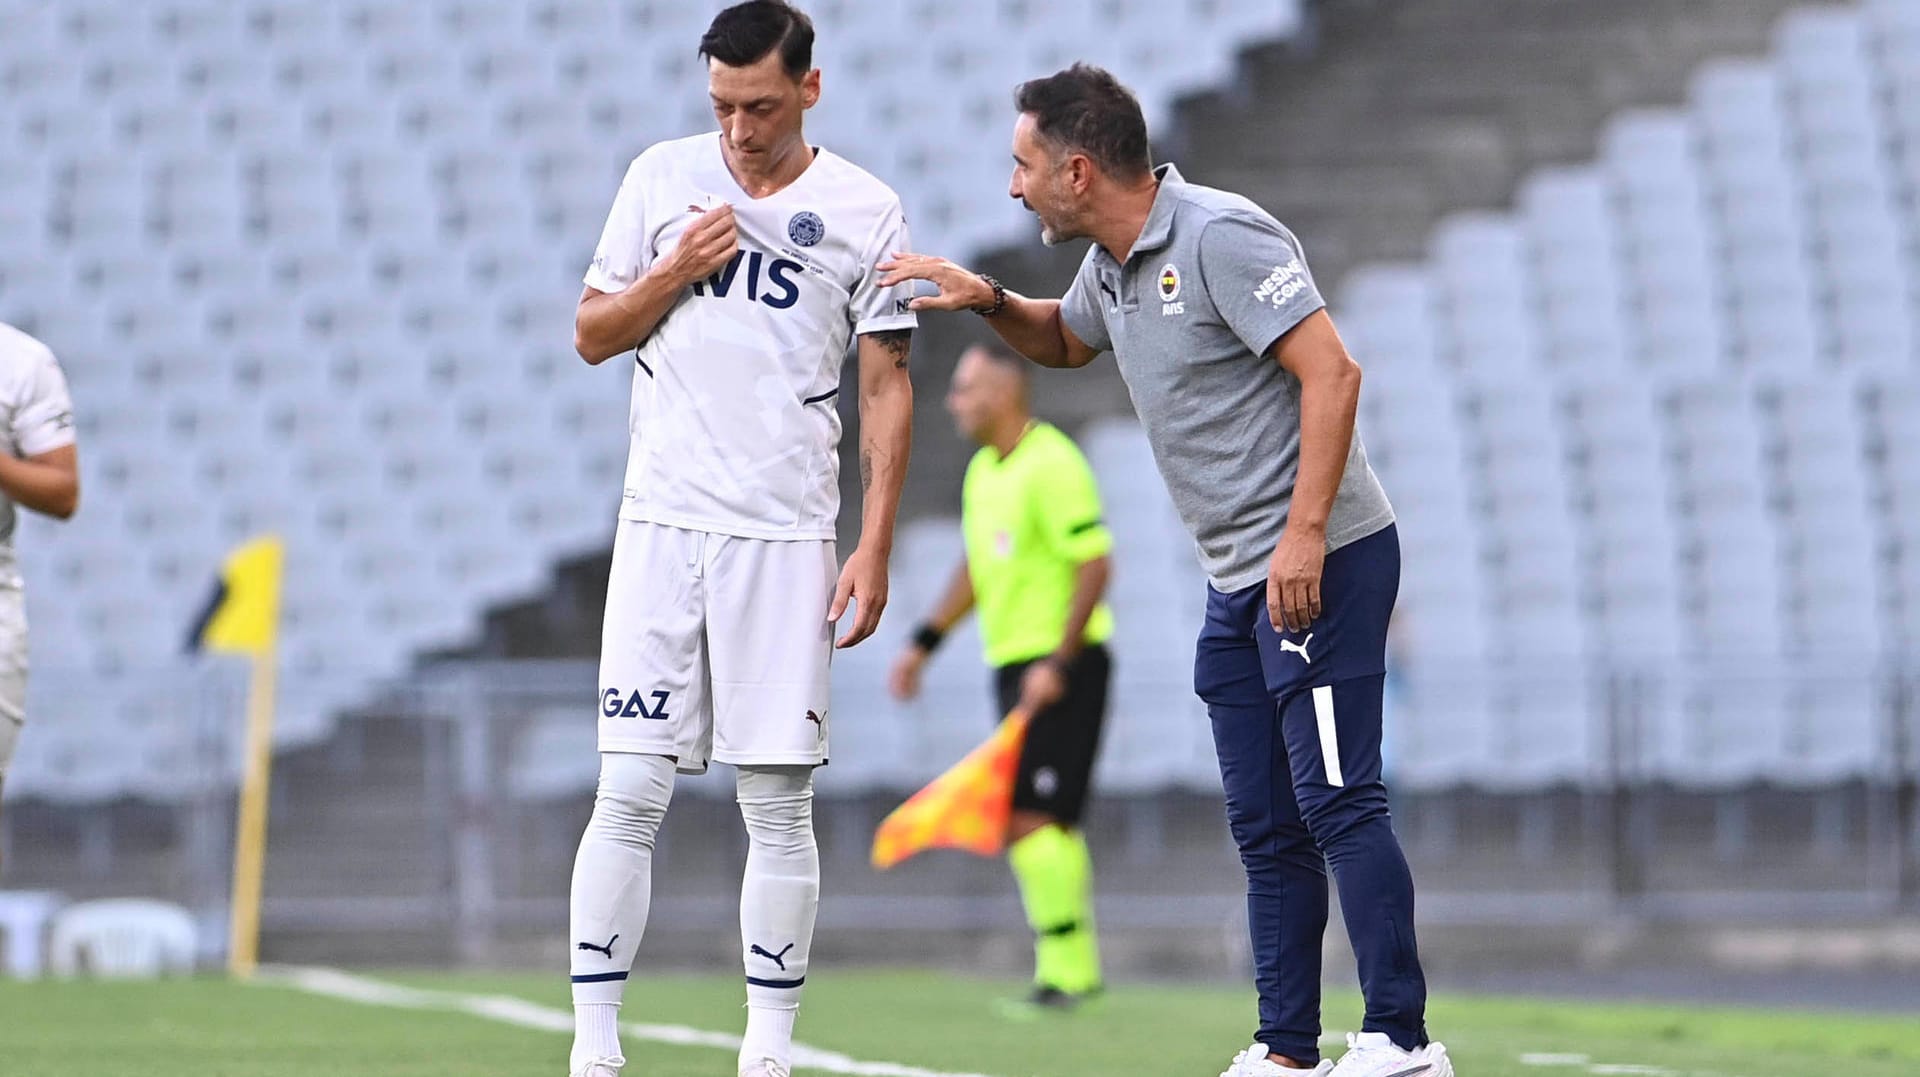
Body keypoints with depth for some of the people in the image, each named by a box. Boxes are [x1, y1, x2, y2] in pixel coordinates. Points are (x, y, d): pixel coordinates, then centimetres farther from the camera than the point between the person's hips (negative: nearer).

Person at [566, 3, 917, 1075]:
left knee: (780, 805, 0)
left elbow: (888, 387, 4)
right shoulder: (664, 179, 8)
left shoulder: (866, 212, 2)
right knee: (631, 794, -4)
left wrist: (876, 551, -3)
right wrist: (674, 275, -6)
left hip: (786, 537, -1)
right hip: (662, 523, 1)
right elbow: (592, 336, 13)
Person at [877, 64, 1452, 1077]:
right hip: (1237, 578, 9)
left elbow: (1330, 370, -21)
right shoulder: (1112, 265, 14)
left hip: (1322, 562, -9)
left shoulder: (1220, 238, -14)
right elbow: (1065, 341, 37)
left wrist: (1306, 531, -27)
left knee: (1337, 800, -14)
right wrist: (989, 300, 17)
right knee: (1265, 828, 9)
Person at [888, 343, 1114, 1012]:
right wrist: (925, 642, 23)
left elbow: (1094, 564, -19)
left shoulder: (1052, 465, -15)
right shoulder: (984, 470, 14)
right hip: (1013, 662, 9)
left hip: (1060, 667, -9)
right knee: (1050, 825, 9)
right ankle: (1078, 969, 14)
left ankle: (1063, 972, -11)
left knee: (1030, 819, -14)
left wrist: (1059, 663, -22)